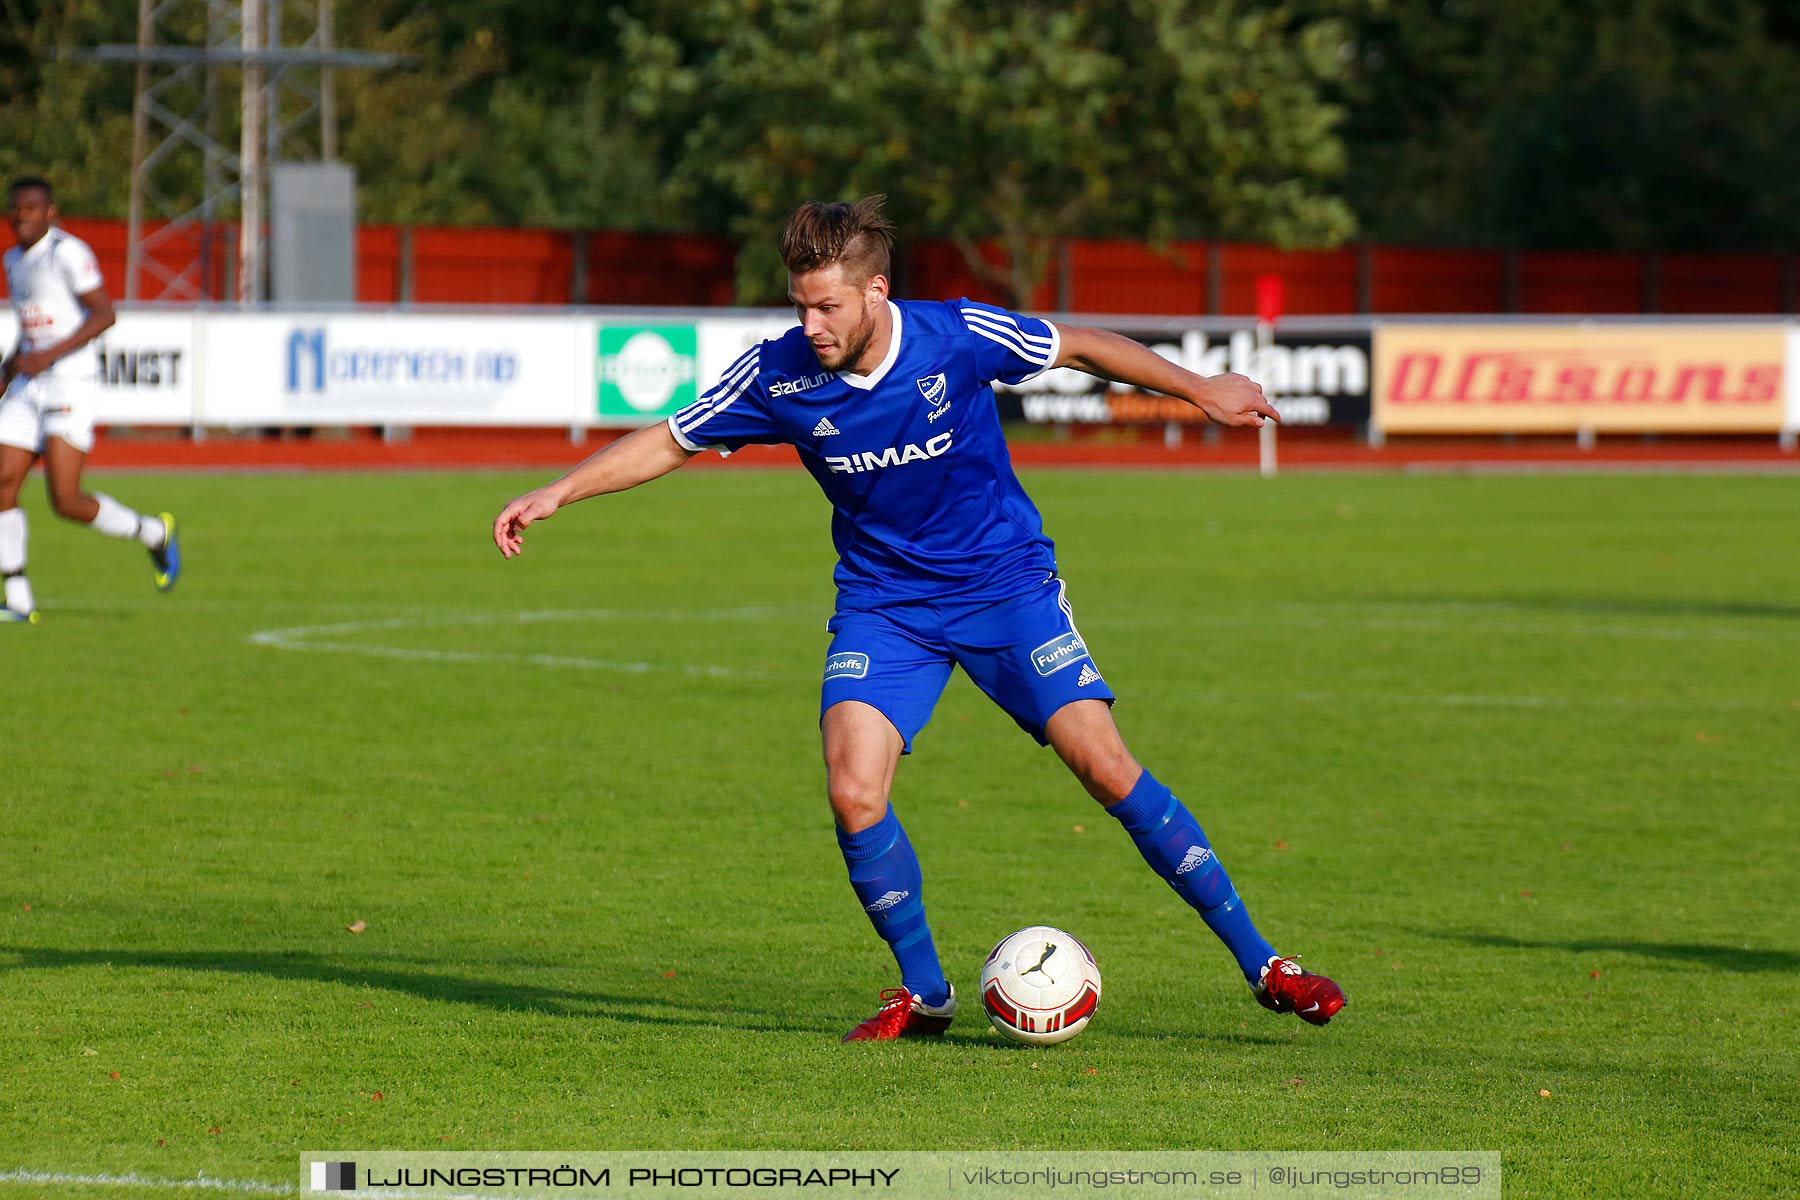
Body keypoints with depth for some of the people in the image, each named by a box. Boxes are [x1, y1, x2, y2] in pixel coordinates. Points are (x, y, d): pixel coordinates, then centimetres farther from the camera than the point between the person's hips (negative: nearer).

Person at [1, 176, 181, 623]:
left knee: (66, 501, -12)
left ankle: (155, 534, 13)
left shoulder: (67, 252, -10)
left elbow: (104, 314, -16)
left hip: (69, 386, -8)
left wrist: (48, 355, -23)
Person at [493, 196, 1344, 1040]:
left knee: (1106, 768, -11)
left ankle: (1260, 966, -2)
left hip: (1008, 584, -2)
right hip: (883, 606, 2)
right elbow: (669, 442, 0)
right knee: (853, 796, -18)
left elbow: (1078, 347, -2)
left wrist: (1200, 390, 4)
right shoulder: (780, 376, -14)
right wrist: (556, 494, -7)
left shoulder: (960, 337, -19)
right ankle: (923, 993, 3)